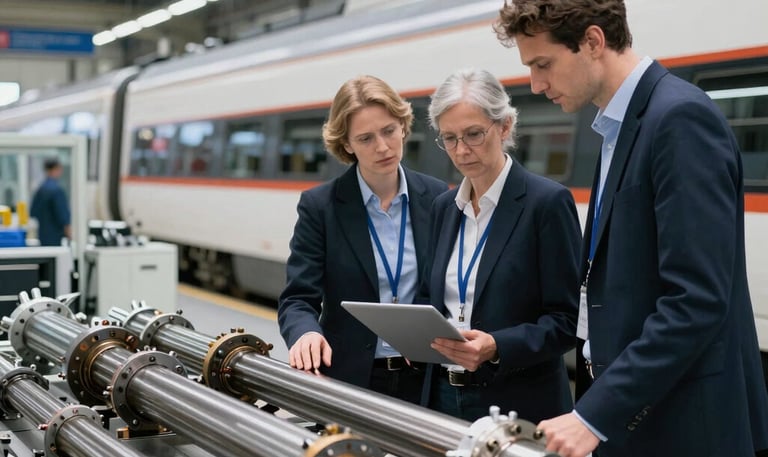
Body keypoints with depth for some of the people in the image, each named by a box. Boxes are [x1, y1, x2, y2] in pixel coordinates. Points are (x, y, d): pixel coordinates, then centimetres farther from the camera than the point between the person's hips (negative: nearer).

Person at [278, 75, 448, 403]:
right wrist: (307, 333, -30)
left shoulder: (436, 198, 1)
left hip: (425, 379, 2)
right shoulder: (320, 206, -6)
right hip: (350, 380, -2)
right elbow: (298, 298, -9)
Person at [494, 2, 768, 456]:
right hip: (633, 415, 9)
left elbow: (698, 301, -23)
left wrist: (595, 415, -22)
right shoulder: (623, 125, 13)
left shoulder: (681, 117, -17)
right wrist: (597, 406, 13)